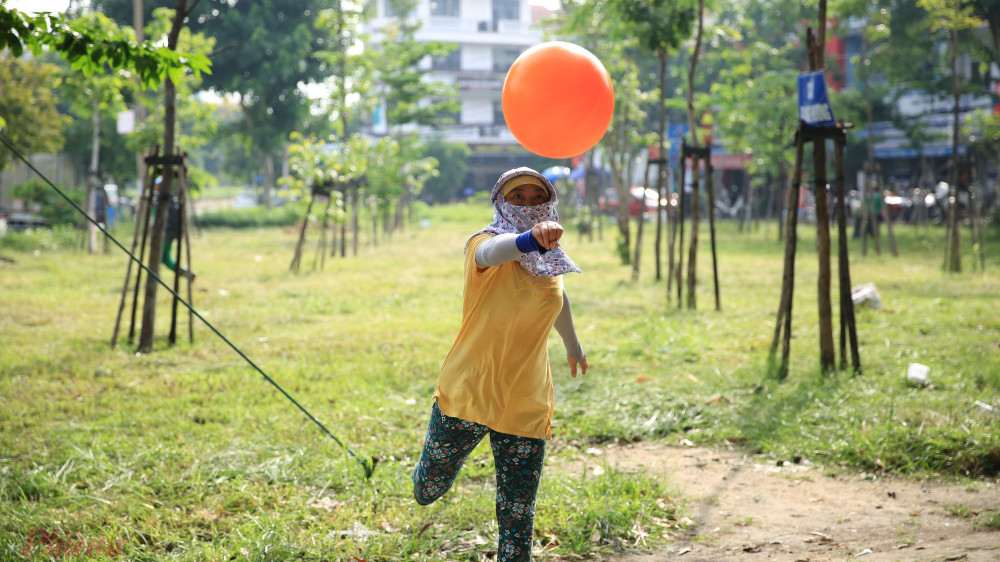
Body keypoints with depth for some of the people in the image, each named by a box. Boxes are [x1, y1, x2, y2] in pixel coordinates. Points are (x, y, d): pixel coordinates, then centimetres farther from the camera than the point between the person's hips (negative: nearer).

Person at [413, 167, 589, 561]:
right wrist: (529, 238, -62)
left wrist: (573, 347, 43)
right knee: (427, 492, 16)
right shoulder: (484, 243, -13)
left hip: (525, 407, 3)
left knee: (518, 519, 0)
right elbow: (493, 252, -39)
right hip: (468, 393, -3)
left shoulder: (550, 260, 5)